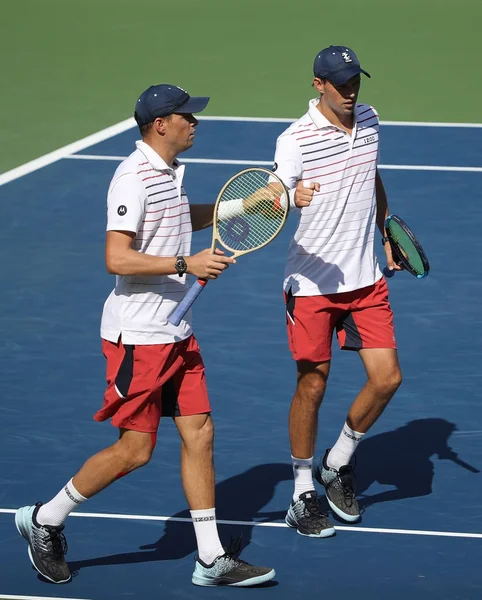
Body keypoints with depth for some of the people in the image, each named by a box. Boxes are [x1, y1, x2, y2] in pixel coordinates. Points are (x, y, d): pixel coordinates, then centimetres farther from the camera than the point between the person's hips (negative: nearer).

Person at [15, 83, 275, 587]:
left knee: (199, 434, 6)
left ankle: (212, 559, 10)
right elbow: (117, 259, -26)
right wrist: (185, 264, -28)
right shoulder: (134, 178, -18)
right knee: (135, 450, -4)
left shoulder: (170, 171, 11)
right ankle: (44, 521, 13)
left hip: (176, 332, 9)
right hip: (138, 335, -9)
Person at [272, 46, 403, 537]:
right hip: (312, 284, -5)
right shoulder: (295, 140, -16)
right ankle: (303, 495, 14)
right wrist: (290, 199, -41)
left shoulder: (368, 120, 3)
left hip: (365, 279, 5)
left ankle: (338, 464, 23)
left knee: (386, 378, 1)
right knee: (311, 386, 0)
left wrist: (387, 234, 20)